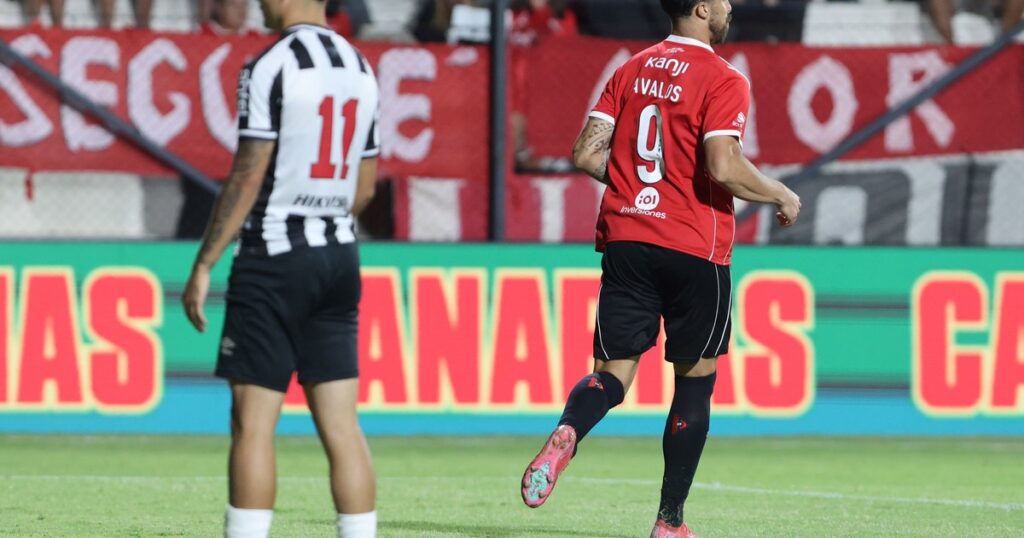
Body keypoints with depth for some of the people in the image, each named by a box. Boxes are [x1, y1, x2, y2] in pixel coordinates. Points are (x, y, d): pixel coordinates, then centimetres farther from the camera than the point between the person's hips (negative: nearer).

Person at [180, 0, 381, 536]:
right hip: (339, 255, 7)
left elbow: (248, 176, -13)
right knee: (341, 425, 6)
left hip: (274, 257, -7)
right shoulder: (361, 70, 11)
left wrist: (203, 264, -9)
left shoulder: (270, 68, -11)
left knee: (253, 422, -4)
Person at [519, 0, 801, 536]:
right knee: (695, 380, 10)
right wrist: (780, 195, -3)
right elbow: (723, 167, -20)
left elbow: (586, 154, 6)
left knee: (612, 374, 3)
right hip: (694, 250, -4)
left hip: (625, 239, 4)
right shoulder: (723, 81, -8)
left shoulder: (632, 70, 10)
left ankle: (564, 436, -31)